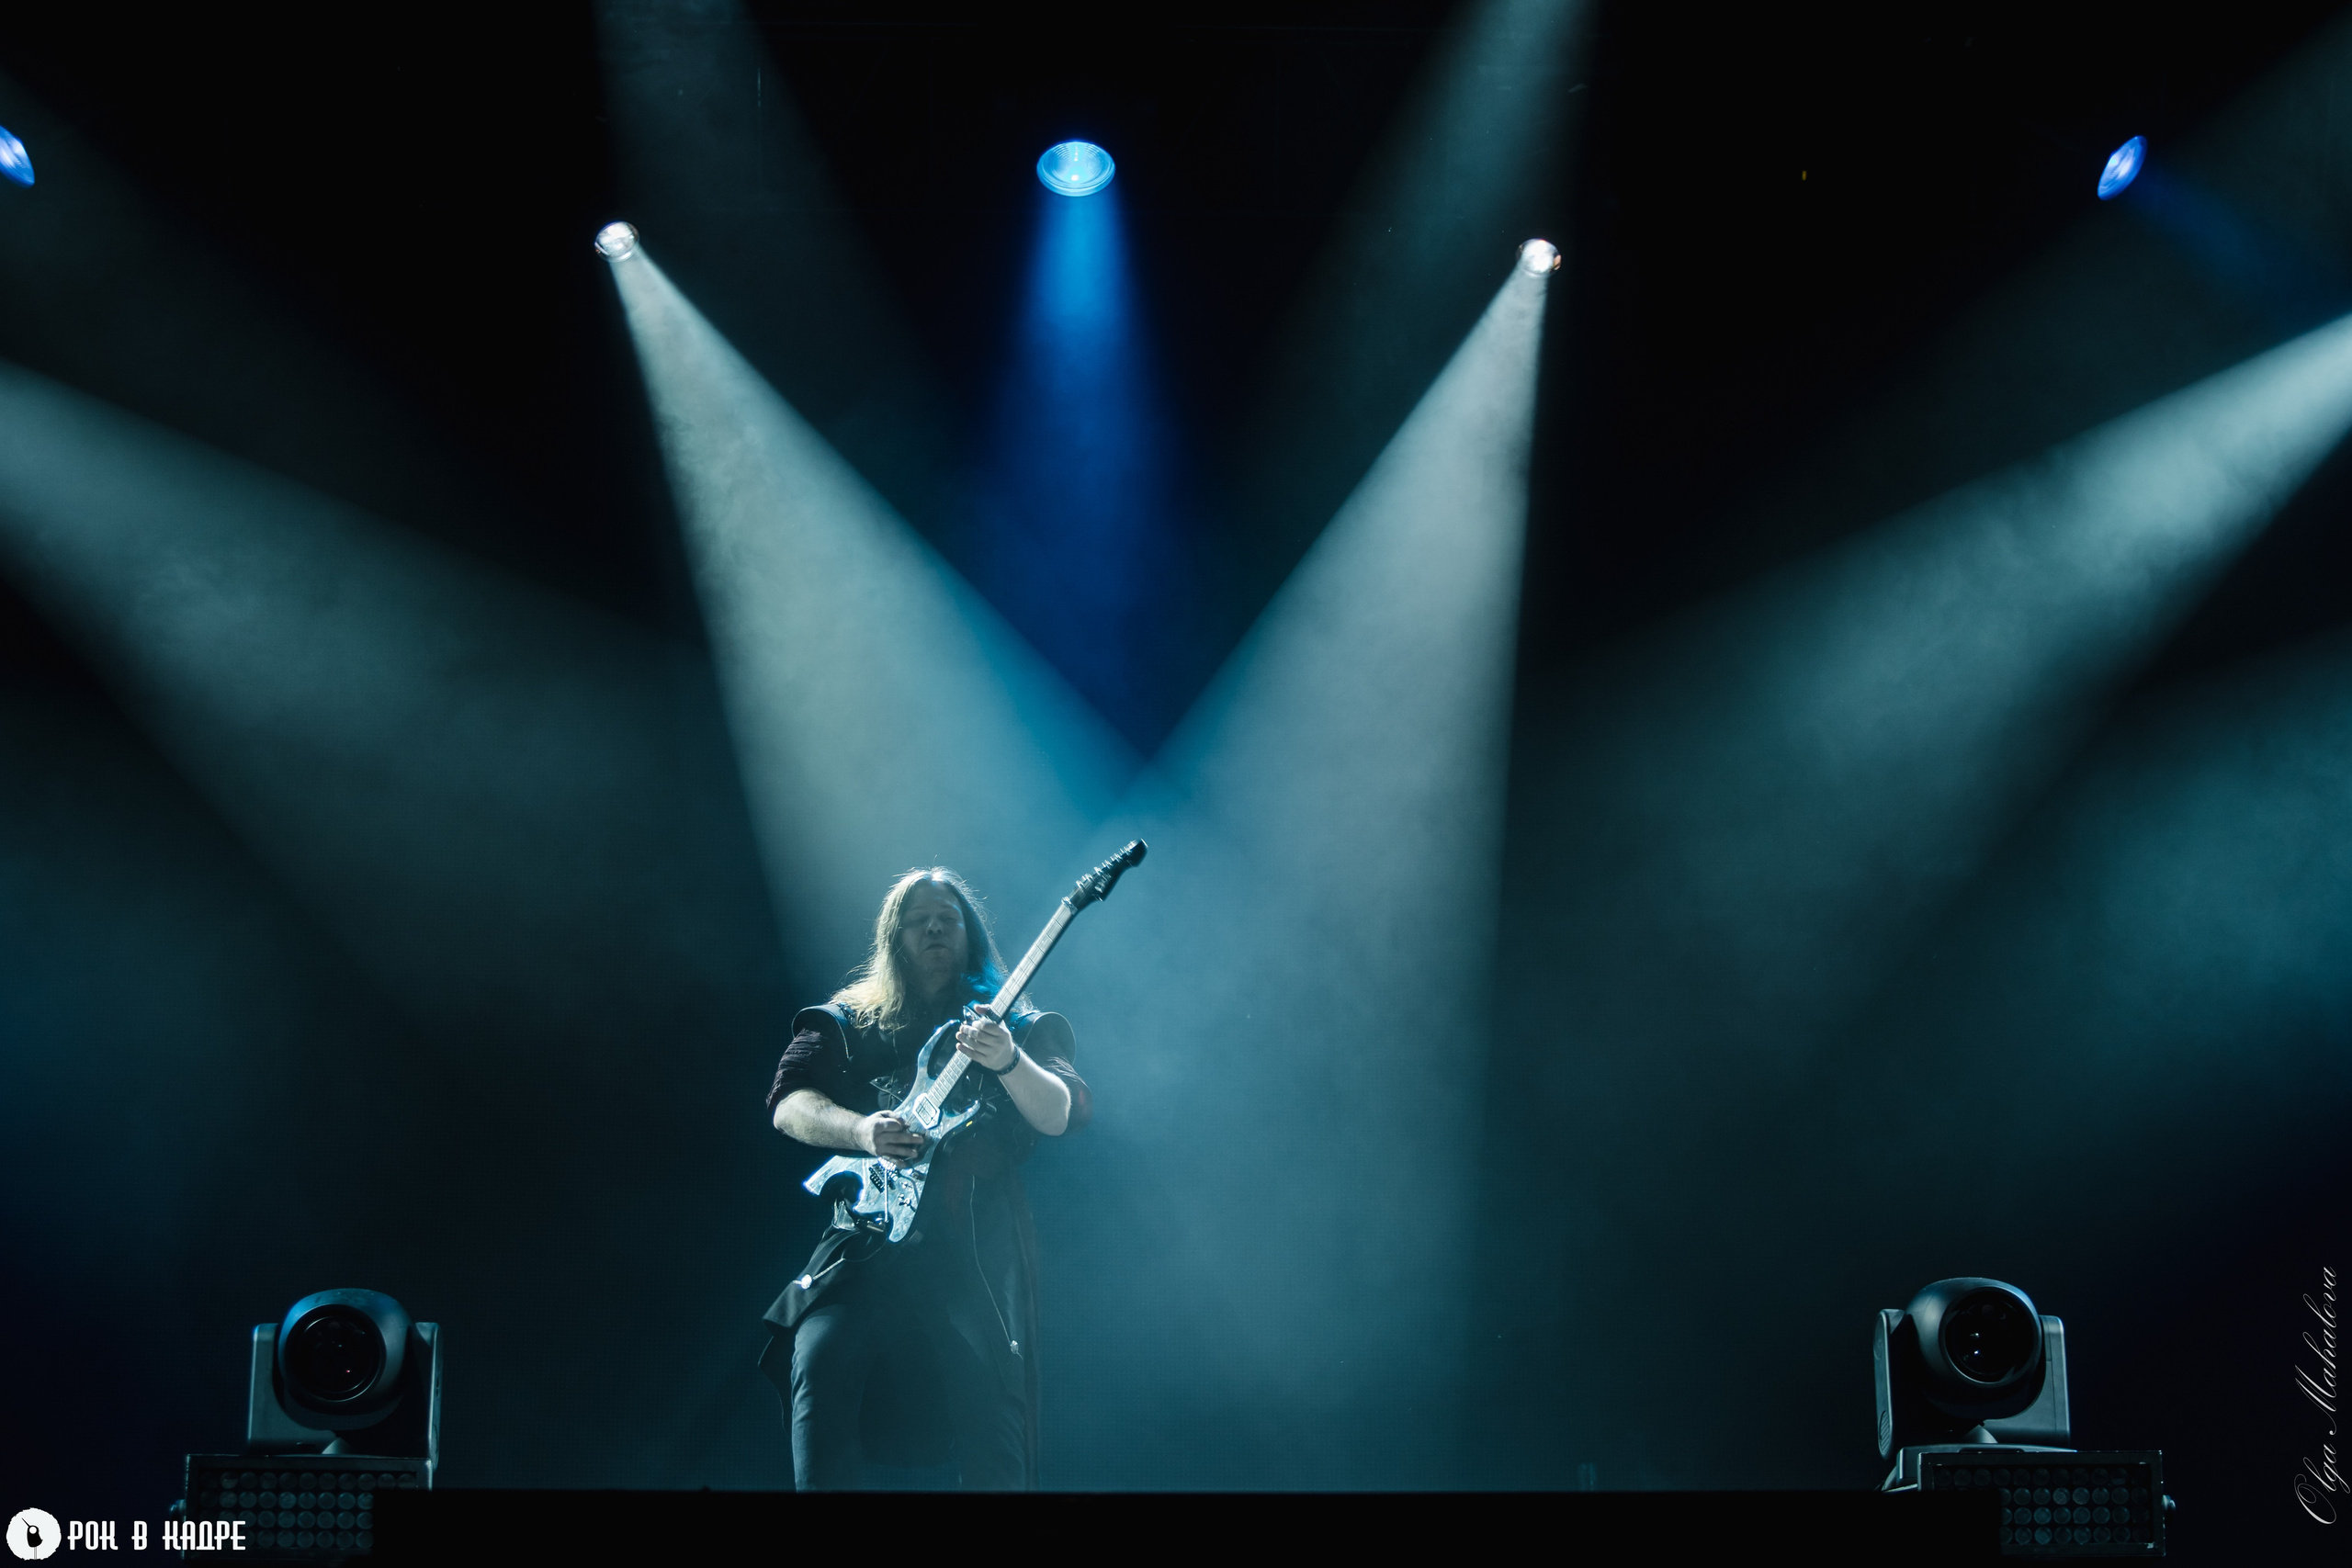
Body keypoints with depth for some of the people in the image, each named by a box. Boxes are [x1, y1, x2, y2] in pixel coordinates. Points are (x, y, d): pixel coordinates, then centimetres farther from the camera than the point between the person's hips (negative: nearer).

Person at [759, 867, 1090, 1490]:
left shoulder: (1018, 1026, 13)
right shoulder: (847, 1021, 16)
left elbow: (1061, 1115, -2)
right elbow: (786, 1103, 4)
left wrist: (1008, 1062, -22)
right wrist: (861, 1129, -16)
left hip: (979, 1248, -1)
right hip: (868, 1235, 1)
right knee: (821, 1360, -24)